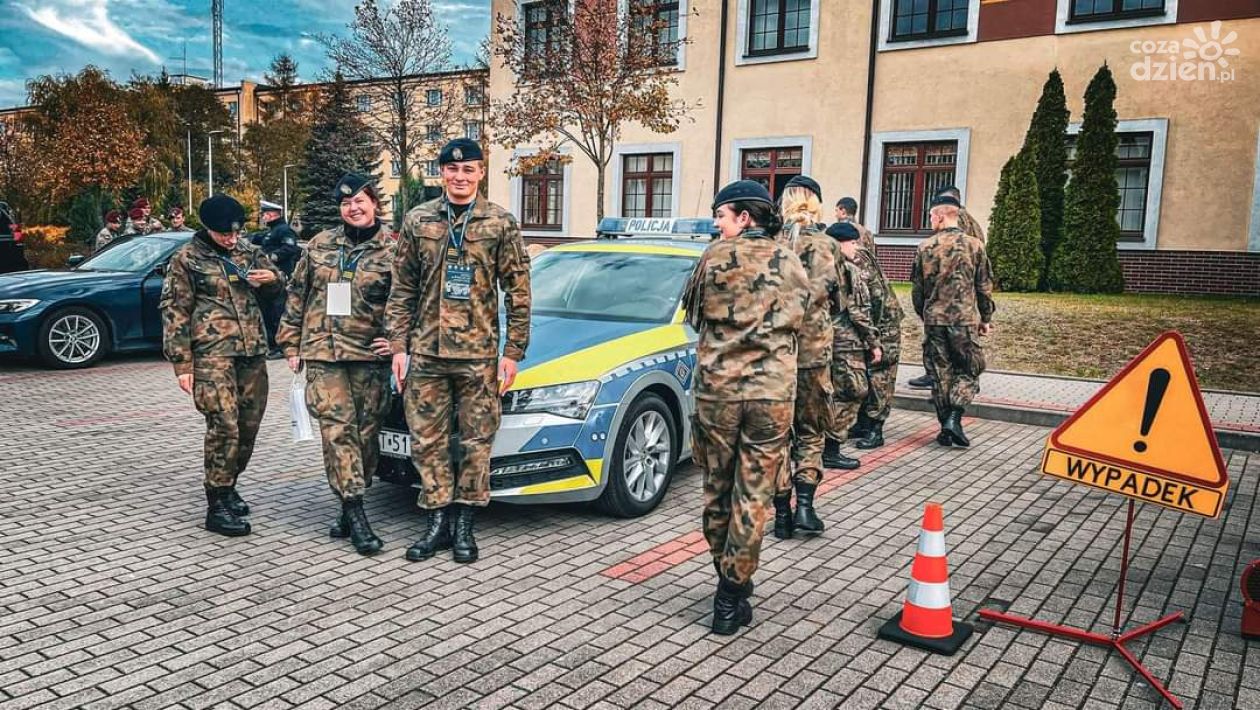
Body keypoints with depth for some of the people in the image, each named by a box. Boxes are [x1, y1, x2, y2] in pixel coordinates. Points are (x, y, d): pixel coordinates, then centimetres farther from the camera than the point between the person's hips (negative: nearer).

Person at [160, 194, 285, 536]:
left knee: (249, 425, 8)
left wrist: (271, 278, -1)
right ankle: (217, 506, -4)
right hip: (212, 355, -5)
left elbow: (277, 283, 26)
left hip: (252, 353, 5)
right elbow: (174, 312, 0)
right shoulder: (186, 259, 0)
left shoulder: (247, 250, 13)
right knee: (224, 426, -13)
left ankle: (228, 487, 28)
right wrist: (182, 364, -6)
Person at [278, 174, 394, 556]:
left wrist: (397, 340, -6)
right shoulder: (320, 244, 10)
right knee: (337, 430, -9)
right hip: (322, 354, 1)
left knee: (366, 432, 4)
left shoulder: (391, 250, 2)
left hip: (370, 356, -1)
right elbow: (296, 294, 15)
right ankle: (355, 515, -8)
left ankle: (349, 506, 20)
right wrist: (291, 343, 12)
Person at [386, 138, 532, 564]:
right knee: (427, 441, 6)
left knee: (477, 441, 5)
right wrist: (398, 347, 2)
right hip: (426, 352, 2)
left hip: (478, 353, -2)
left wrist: (513, 352, -4)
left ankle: (464, 525, 20)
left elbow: (518, 292, 1)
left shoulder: (501, 224, 0)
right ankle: (437, 522, 19)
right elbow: (402, 290, 8)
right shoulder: (417, 221, 6)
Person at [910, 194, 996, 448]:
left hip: (933, 320, 2)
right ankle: (954, 418, -8)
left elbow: (917, 289, 7)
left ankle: (946, 428, 12)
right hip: (965, 320, -2)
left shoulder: (925, 247, 0)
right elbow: (985, 287, 1)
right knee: (968, 371, 9)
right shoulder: (973, 245, -3)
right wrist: (986, 318, 13)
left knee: (940, 374, 10)